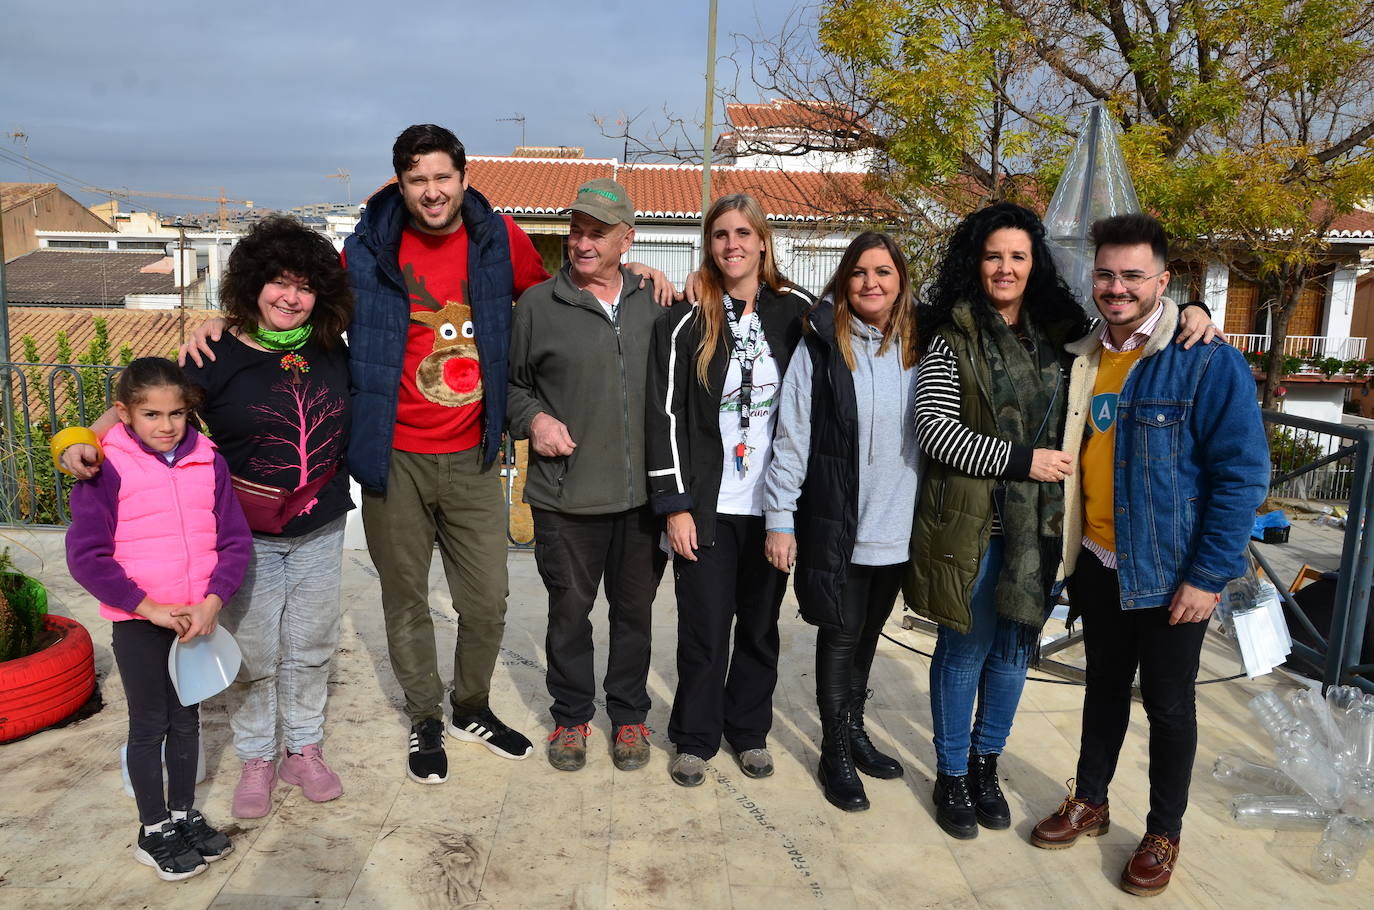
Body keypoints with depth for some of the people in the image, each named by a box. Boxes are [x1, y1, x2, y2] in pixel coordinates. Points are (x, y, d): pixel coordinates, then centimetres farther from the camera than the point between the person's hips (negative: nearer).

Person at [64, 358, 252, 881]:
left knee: (186, 719, 16)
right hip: (138, 622, -3)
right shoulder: (107, 469, -12)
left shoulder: (209, 463, -2)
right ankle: (154, 832, 24)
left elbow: (235, 541, -1)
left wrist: (212, 602, -13)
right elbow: (86, 555, -14)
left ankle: (183, 814, 33)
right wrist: (150, 608, -16)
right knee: (149, 725, 8)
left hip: (198, 618, 3)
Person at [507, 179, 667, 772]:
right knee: (569, 609, 10)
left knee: (634, 608, 14)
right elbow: (510, 382, 9)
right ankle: (571, 716, 30)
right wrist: (532, 418, -10)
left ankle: (629, 714, 32)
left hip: (643, 492, 2)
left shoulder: (655, 302, 7)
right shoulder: (538, 304, 0)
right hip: (566, 494, -2)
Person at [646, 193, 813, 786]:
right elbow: (665, 415, -5)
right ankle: (695, 739, 23)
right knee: (704, 630, 4)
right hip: (708, 507, -2)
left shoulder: (796, 312, 3)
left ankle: (749, 731, 31)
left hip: (773, 504, 2)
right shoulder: (685, 322, -2)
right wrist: (675, 504, -9)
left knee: (760, 625, 13)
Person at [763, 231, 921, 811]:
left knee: (868, 631, 17)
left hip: (899, 525, 4)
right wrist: (780, 518, -11)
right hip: (837, 524, -4)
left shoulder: (919, 346, 6)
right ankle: (835, 753, 21)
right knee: (840, 635, 5)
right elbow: (791, 437, -9)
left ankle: (854, 729, 36)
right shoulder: (822, 346, -7)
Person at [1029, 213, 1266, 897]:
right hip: (1096, 563, 5)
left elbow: (1243, 474, -16)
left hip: (1170, 575, -5)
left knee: (1168, 704, 11)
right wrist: (1068, 551, 9)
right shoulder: (1082, 359, 3)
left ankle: (1163, 834, 30)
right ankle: (1089, 803, 37)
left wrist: (1208, 576, -17)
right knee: (1104, 685, 20)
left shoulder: (1208, 361, -15)